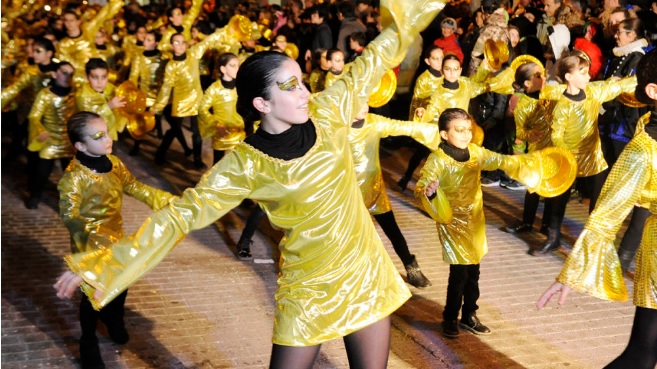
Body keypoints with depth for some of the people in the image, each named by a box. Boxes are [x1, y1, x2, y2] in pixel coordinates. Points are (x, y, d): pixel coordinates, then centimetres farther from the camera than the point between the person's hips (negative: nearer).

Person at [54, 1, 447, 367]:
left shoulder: (327, 113, -7)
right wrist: (103, 264, -17)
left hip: (366, 274, 3)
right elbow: (182, 213, -15)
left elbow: (375, 60, 2)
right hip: (309, 289, -3)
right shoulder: (246, 165, -15)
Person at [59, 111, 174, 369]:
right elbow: (68, 215, -30)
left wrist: (169, 200, -2)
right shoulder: (74, 176, -28)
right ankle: (89, 344, 33)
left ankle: (114, 319, 55)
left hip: (115, 238, 6)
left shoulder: (113, 162, -6)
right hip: (90, 245, -6)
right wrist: (96, 232, -44)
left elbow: (133, 187, 4)